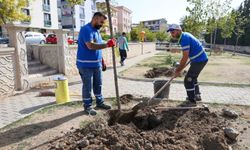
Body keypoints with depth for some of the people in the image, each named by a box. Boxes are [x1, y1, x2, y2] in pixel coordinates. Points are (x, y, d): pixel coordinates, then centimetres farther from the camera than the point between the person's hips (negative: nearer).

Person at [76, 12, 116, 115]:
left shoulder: (96, 30, 14)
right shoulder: (86, 29, -16)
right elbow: (91, 46, -30)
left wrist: (102, 60, 19)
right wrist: (107, 45, -30)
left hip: (97, 64, 9)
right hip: (86, 65, -9)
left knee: (98, 85, 16)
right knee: (87, 86, 3)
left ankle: (100, 102, 31)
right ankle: (87, 106, 16)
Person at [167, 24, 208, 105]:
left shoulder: (184, 39, -21)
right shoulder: (185, 35, 9)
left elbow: (185, 58, -22)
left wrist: (178, 70, -14)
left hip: (199, 60, -10)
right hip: (202, 59, 10)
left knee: (188, 80, -3)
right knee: (193, 77, 23)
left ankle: (192, 100, 6)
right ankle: (197, 95, 35)